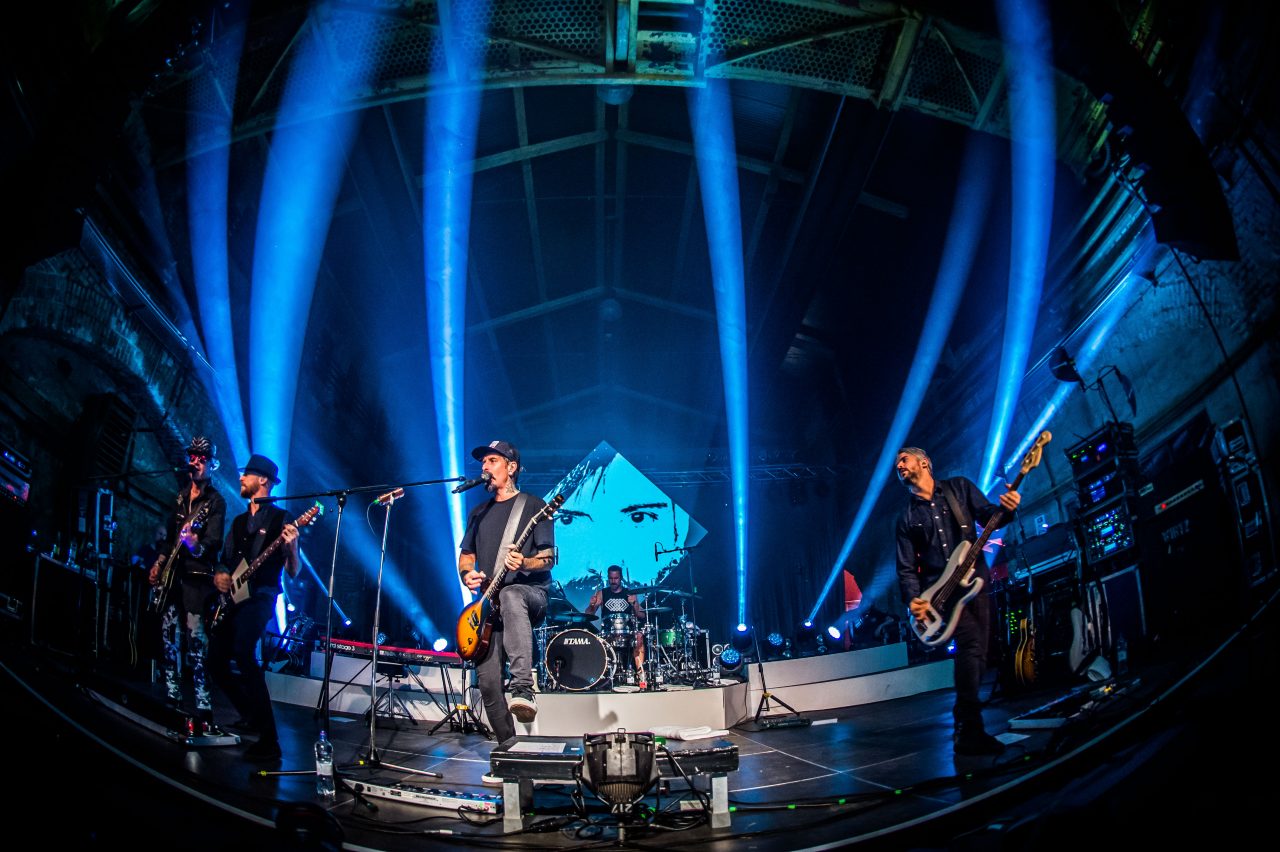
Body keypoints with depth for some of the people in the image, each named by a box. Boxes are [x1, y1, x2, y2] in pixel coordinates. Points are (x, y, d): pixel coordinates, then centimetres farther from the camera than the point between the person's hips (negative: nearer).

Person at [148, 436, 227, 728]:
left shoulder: (215, 501, -7)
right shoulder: (181, 495, 15)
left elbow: (214, 541, -19)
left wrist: (197, 546, -39)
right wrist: (159, 563, 19)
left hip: (197, 576, -7)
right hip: (174, 573, 7)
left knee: (196, 640, -13)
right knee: (169, 636, 10)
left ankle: (203, 708, -14)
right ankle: (173, 697, 21)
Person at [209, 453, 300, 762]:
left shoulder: (280, 519, -4)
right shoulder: (239, 522, 19)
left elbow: (293, 573, -8)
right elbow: (225, 560, 24)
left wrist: (291, 547, -28)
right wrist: (220, 576, 2)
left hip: (259, 598, -9)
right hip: (232, 598, 9)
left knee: (243, 653, -27)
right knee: (216, 661, 8)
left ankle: (269, 741, -27)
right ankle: (251, 715, 28)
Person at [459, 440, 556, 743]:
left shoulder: (533, 506, 4)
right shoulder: (479, 513, 21)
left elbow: (548, 558, -2)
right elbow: (465, 555, 24)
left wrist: (525, 564, -24)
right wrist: (467, 574, 0)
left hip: (530, 593, -5)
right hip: (489, 604, 5)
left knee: (510, 595, -43)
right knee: (488, 681, -9)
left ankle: (523, 690, -51)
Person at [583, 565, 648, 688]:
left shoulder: (630, 594, 10)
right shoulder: (602, 593, 10)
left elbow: (642, 617, 6)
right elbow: (588, 615, 3)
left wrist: (634, 605, -12)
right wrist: (591, 605, -18)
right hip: (609, 633, 0)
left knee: (639, 636, -31)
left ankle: (640, 673, -30)